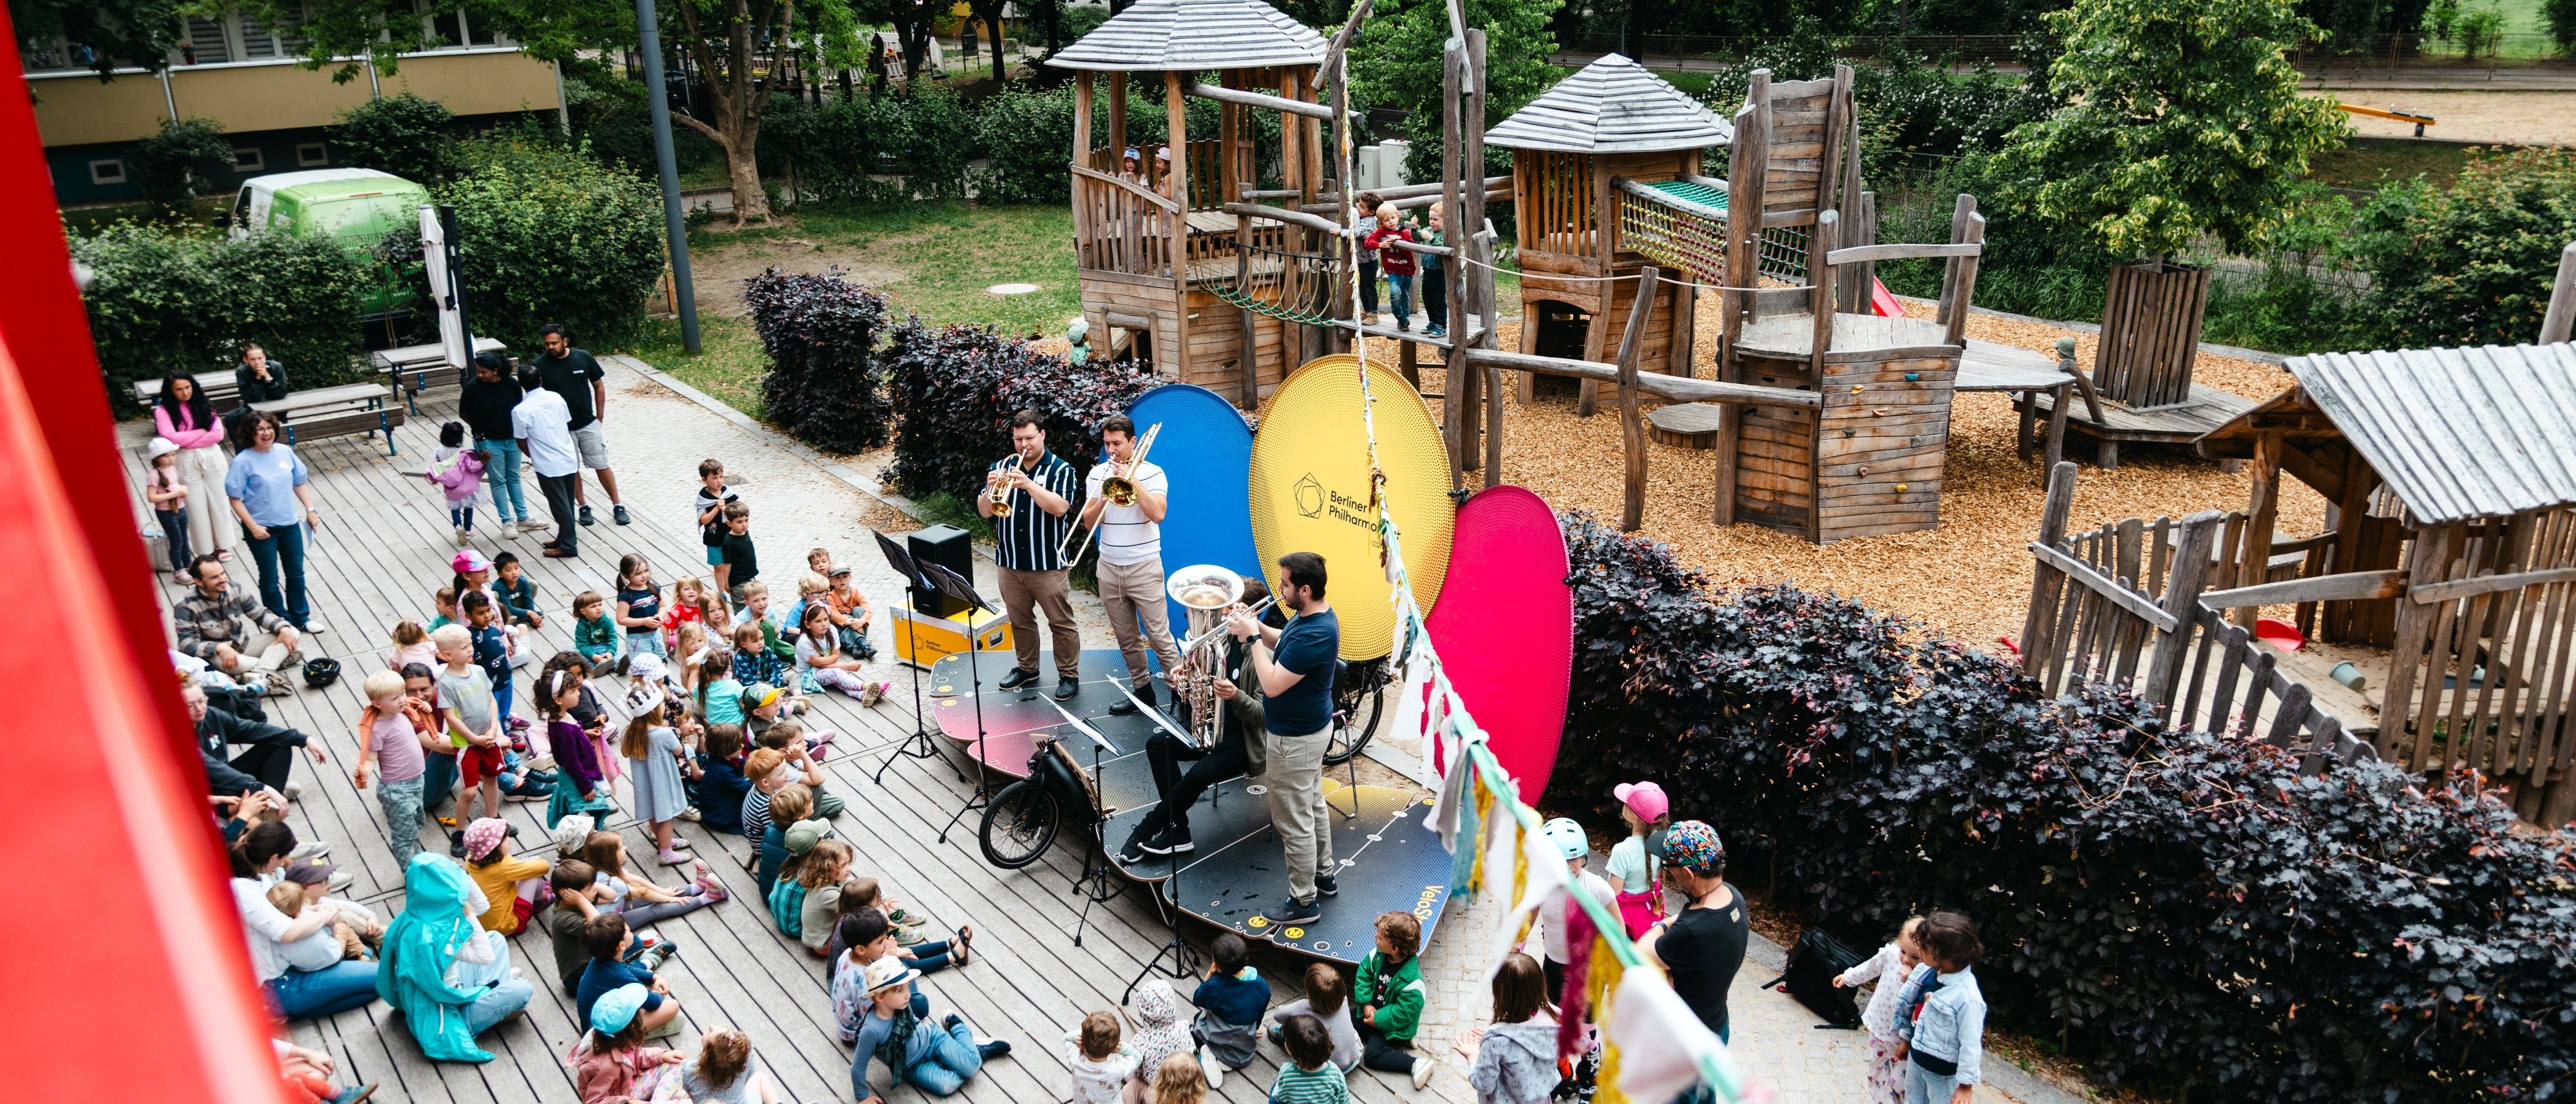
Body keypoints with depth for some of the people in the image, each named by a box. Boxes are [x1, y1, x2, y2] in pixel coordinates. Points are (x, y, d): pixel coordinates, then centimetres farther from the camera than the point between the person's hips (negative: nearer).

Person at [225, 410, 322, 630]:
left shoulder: (285, 452, -2)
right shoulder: (243, 461, -15)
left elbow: (300, 483, 10)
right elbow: (235, 498, -13)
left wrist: (310, 509, 5)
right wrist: (253, 527, -17)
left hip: (290, 524, 4)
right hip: (262, 529, -4)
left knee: (296, 573, 16)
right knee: (270, 579, 9)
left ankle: (301, 617, 31)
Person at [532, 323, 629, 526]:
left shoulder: (583, 357, -8)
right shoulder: (540, 365, -10)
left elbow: (599, 386, 3)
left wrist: (600, 417, 2)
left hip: (588, 425, 0)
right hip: (561, 429, 0)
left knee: (602, 466, 4)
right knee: (571, 470, 12)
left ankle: (618, 506, 14)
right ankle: (584, 506, 27)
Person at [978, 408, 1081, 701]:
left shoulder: (1060, 469, -6)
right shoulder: (1002, 467, 7)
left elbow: (1059, 507, -21)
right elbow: (984, 511, 3)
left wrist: (1028, 484, -30)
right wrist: (991, 488, -18)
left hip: (1047, 564, -4)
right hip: (1010, 563, 5)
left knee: (1061, 623, 1)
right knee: (1019, 621, 16)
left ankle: (1069, 676, 12)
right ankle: (1027, 668, 32)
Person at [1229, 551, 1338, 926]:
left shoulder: (1314, 635, -33)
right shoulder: (1315, 615, -1)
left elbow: (1272, 685, -31)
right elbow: (1285, 643, 16)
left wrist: (1253, 637, -23)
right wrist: (1256, 627, -2)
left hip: (1294, 739, -11)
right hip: (1312, 726, 11)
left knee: (1293, 823, 4)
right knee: (1312, 805, 25)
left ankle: (1303, 903, 17)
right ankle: (1324, 875, 42)